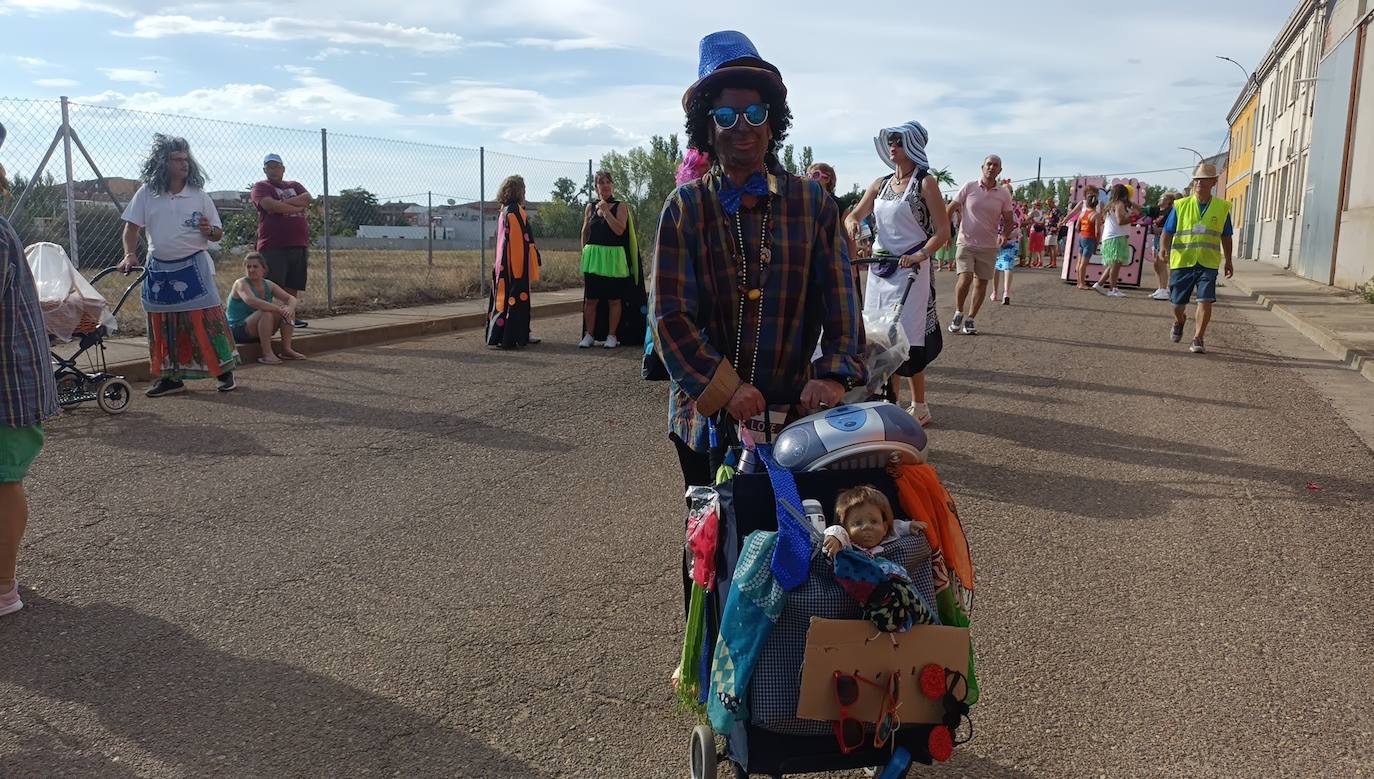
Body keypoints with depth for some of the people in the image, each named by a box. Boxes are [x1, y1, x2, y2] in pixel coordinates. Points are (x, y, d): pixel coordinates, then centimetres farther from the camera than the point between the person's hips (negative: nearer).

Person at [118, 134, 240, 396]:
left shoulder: (198, 195, 1)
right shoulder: (147, 194, 2)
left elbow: (218, 234, 5)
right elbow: (131, 228, 3)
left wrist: (209, 231, -18)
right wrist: (130, 254, -12)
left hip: (193, 267, -2)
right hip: (159, 269, 2)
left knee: (207, 319, -7)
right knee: (163, 326, 7)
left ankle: (224, 371, 4)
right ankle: (172, 378, 18)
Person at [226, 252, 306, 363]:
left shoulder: (268, 284, 4)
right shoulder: (241, 284, -16)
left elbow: (291, 298, 0)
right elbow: (251, 301, -36)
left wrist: (289, 308, -24)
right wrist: (278, 309, -36)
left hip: (260, 330, 7)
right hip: (238, 330, -7)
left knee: (288, 310, -6)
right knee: (266, 312, -32)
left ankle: (286, 349, -7)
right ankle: (267, 354, -29)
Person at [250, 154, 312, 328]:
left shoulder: (295, 186, 22)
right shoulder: (261, 187, 6)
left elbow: (307, 198, 0)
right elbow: (270, 205, -14)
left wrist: (282, 204, -11)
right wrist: (298, 207, -7)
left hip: (298, 244, 5)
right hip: (273, 246, -5)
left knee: (292, 286, 8)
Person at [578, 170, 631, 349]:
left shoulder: (621, 206, 0)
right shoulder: (590, 207, 10)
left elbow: (619, 230, -14)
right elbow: (584, 232, 16)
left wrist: (606, 210, -12)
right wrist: (585, 253, 9)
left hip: (613, 257, -3)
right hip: (593, 258, 3)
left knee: (613, 299, 2)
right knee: (590, 299, 2)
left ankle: (612, 336, 11)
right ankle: (589, 335, 10)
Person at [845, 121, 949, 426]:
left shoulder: (925, 183, -4)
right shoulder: (881, 184, 12)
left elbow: (942, 231, -7)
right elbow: (855, 215, 13)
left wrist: (920, 255, -22)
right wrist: (852, 223, -11)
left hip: (911, 267, -6)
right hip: (879, 268, 6)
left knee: (907, 338, -8)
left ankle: (920, 406, 2)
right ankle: (890, 399, 22)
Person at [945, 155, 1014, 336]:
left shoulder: (1004, 194, 2)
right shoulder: (969, 187, -3)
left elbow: (1009, 220, 9)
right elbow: (951, 209, 3)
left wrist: (1005, 235, -11)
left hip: (989, 245, 3)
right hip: (966, 242, -2)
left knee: (981, 283, 5)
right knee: (965, 278, -17)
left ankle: (970, 319, 18)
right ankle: (958, 313, 5)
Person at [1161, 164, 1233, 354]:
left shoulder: (1222, 207, 5)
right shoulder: (1181, 205, 1)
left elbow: (1226, 237, 16)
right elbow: (1167, 232, 3)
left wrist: (1228, 261, 19)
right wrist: (1163, 247, -18)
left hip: (1208, 263, 0)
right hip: (1182, 261, 0)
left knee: (1206, 300, -14)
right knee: (1178, 303, 8)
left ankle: (1198, 339, -5)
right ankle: (1179, 322, 42)